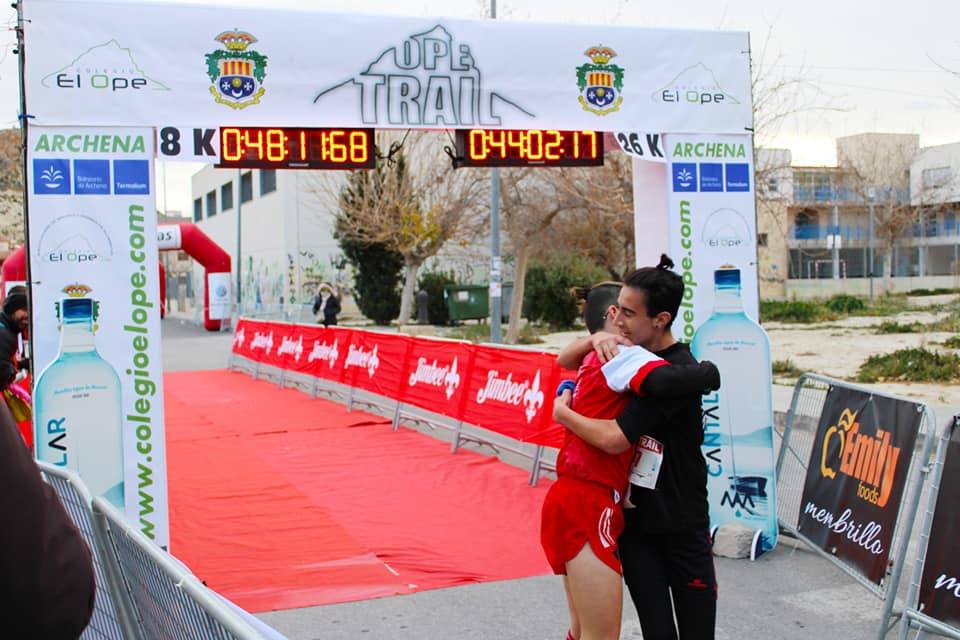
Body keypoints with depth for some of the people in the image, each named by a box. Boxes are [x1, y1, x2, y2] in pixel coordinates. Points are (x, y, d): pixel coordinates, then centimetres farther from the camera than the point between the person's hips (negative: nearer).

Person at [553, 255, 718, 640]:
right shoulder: (633, 351, 2)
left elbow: (614, 439, -27)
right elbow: (565, 360, 13)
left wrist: (562, 413, -8)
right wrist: (597, 339, -9)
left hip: (682, 525, -6)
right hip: (635, 518, 6)